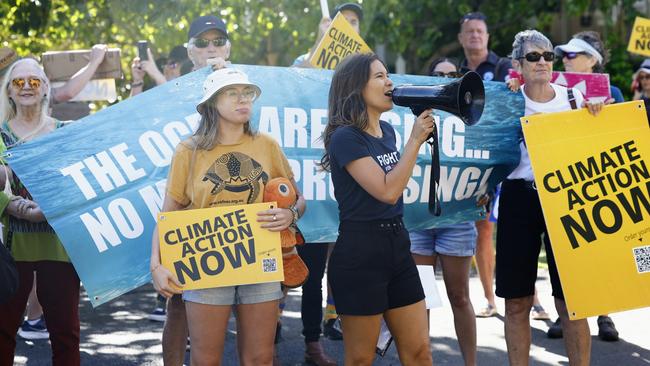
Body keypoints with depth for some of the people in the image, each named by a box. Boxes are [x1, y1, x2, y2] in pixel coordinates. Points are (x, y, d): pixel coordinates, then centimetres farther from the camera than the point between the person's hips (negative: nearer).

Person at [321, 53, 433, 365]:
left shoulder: (387, 131, 12)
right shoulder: (345, 137, -13)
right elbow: (387, 191, -20)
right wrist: (415, 140, -15)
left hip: (397, 245, 8)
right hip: (359, 252, -8)